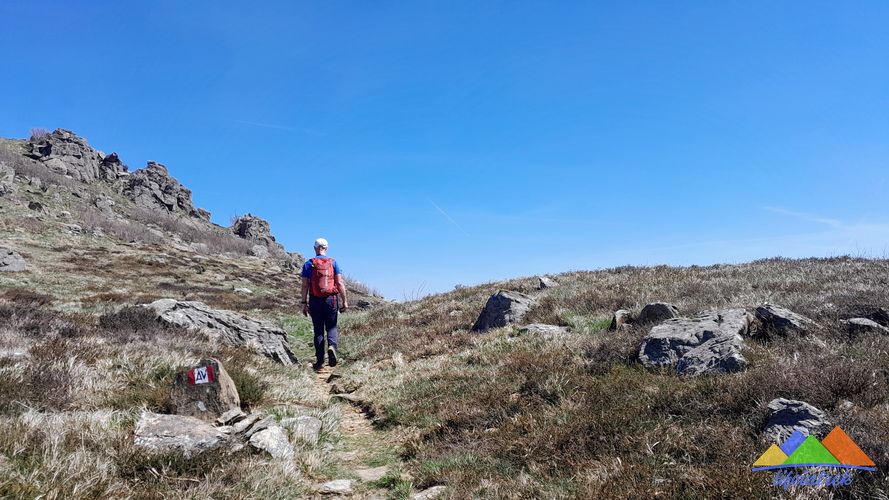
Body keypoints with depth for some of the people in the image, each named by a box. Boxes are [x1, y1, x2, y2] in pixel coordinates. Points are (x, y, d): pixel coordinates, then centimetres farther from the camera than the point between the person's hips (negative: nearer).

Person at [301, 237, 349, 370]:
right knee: (331, 327, 11)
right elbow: (340, 283, -2)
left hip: (315, 301, 0)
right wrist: (344, 300, 1)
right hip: (331, 299, 0)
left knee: (318, 330, 8)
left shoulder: (308, 264, 3)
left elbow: (305, 285, -1)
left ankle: (319, 360, 8)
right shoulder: (333, 262, 3)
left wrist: (304, 303, 3)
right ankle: (332, 346, -19)